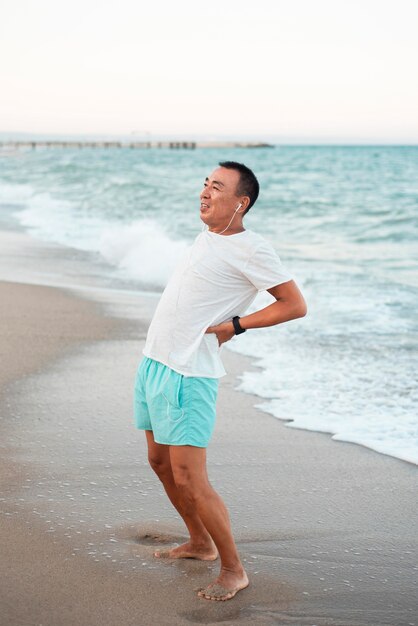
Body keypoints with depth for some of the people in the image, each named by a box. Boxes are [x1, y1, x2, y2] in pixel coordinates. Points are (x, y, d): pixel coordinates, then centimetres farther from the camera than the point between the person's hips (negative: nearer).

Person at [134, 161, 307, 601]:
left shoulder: (251, 249, -13)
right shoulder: (207, 235, 13)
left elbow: (295, 305, -13)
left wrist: (234, 326, -15)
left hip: (188, 375, -9)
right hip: (152, 362, 9)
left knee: (190, 480, -8)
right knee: (160, 461, 18)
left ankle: (233, 571, 6)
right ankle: (200, 543, 35)